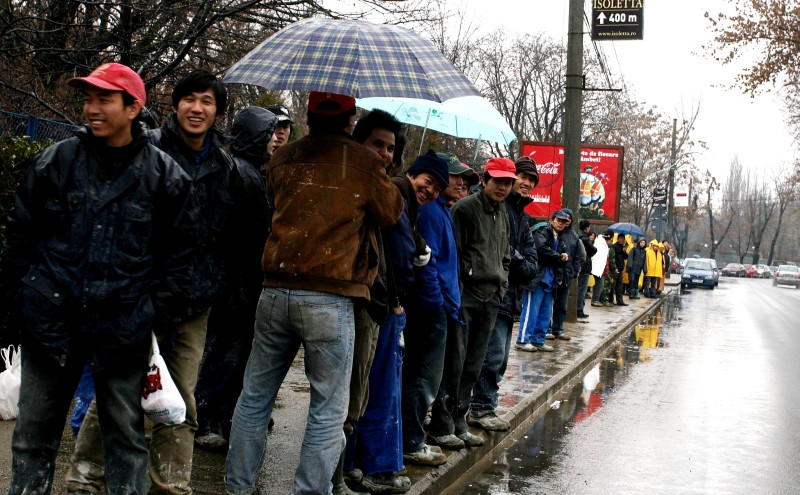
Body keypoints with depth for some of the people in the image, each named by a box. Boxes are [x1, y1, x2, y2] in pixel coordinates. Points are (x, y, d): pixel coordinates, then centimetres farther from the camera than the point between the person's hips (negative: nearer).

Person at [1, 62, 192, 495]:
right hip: (52, 319, 2)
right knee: (35, 431, 12)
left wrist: (159, 307, 1)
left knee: (126, 433, 9)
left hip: (123, 328, -1)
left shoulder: (164, 175, -1)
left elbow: (175, 250, 5)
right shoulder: (55, 161, 2)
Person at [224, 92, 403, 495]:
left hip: (275, 292, 5)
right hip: (330, 298, -5)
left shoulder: (284, 157, 9)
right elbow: (391, 213, 9)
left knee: (255, 397, 16)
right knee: (328, 411, 4)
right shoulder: (363, 161, -4)